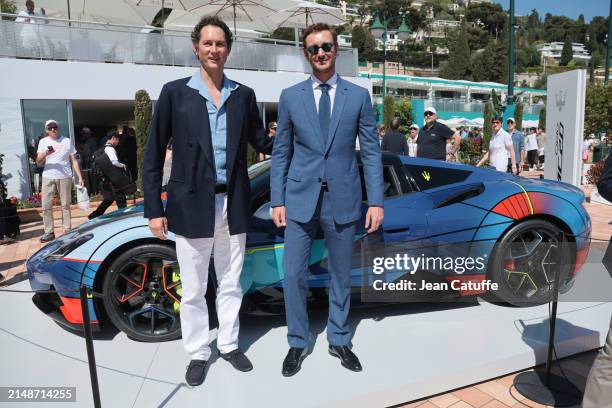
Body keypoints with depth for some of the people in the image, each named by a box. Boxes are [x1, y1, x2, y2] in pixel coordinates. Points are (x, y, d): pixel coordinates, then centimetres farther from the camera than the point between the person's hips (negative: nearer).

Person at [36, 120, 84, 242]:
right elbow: (38, 162, 1)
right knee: (46, 206, -1)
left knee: (65, 205, 3)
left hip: (65, 177, -1)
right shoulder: (43, 142, 7)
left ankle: (67, 230, 9)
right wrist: (45, 154, -20)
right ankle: (49, 232, 7)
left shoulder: (67, 141, 8)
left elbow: (73, 160, 8)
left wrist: (79, 176, 1)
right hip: (48, 177, 1)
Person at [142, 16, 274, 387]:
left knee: (231, 284, 15)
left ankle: (229, 344, 35)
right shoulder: (175, 92, -1)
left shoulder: (244, 95, 7)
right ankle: (198, 353, 30)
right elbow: (154, 154, -1)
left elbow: (261, 142, 12)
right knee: (193, 289, 11)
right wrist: (154, 209, -5)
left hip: (233, 204, 3)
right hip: (192, 204, -2)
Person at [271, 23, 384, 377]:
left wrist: (376, 201, -4)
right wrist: (277, 200, 0)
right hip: (300, 200, 0)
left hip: (342, 200, 0)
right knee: (294, 275, 3)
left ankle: (340, 340, 32)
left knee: (341, 276, 12)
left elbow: (371, 151, 2)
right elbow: (281, 152, 5)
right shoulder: (290, 96, 4)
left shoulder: (359, 96, 3)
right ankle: (298, 343, 24)